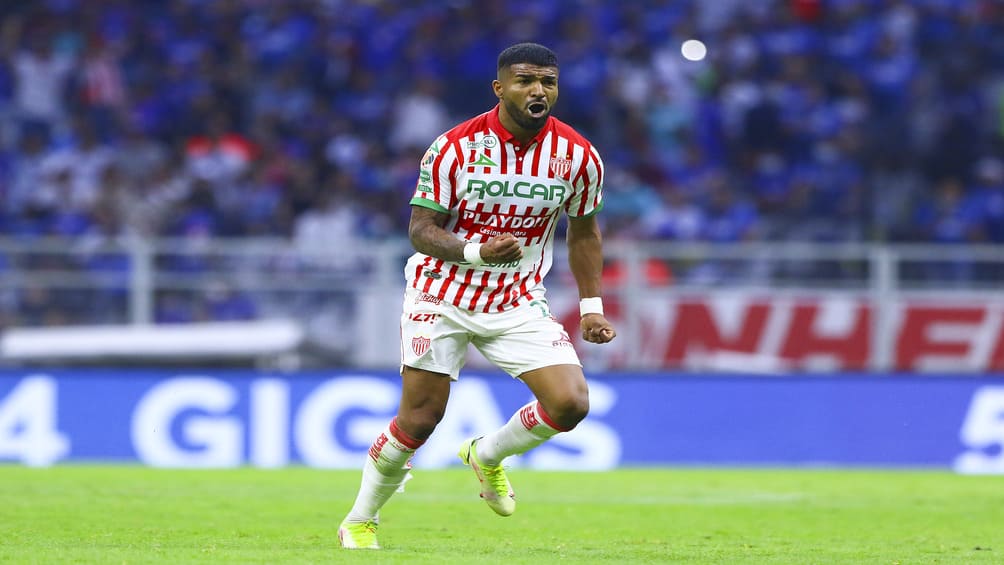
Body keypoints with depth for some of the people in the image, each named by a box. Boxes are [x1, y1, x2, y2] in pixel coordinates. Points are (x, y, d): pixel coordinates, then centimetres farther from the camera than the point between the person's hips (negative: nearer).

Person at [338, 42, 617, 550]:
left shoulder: (578, 156, -5)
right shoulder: (454, 148, -15)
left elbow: (583, 232, 11)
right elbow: (421, 230, -12)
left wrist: (591, 306, 7)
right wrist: (478, 251, -29)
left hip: (519, 303, 3)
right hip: (442, 297, -3)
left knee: (570, 403, -15)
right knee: (419, 418, -5)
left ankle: (487, 455, 15)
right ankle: (359, 521, 18)